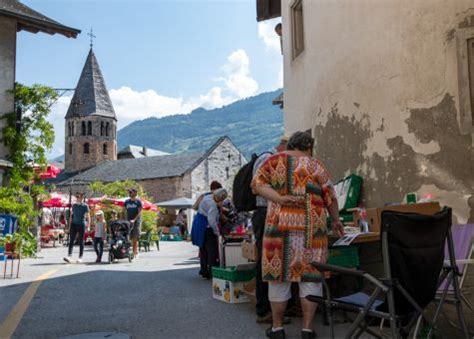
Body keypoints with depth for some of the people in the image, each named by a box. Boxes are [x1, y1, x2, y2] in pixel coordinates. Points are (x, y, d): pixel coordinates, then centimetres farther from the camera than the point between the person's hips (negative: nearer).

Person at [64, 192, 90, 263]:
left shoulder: (85, 206, -1)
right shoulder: (74, 205, 10)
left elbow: (88, 216, -2)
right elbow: (71, 215, 16)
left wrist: (88, 226, -10)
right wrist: (70, 225, 12)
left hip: (81, 225, -3)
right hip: (73, 224, 3)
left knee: (81, 242, 3)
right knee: (71, 241, -6)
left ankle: (80, 257, 8)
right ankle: (69, 256, -11)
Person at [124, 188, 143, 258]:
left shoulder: (138, 201, 0)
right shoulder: (127, 201, 12)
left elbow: (139, 212, -7)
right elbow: (124, 211, 12)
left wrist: (134, 220, -18)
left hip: (136, 221, -4)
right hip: (128, 221, 4)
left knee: (135, 238, -8)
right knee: (131, 238, 1)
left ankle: (135, 252, -6)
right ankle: (134, 252, 4)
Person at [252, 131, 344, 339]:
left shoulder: (275, 161, 8)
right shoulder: (315, 166, 7)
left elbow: (257, 184, -3)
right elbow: (330, 198, 8)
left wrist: (279, 199, -11)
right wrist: (336, 220, 22)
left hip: (280, 225, 1)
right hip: (311, 228, 0)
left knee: (278, 275, 8)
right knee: (310, 276, 7)